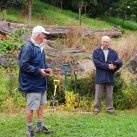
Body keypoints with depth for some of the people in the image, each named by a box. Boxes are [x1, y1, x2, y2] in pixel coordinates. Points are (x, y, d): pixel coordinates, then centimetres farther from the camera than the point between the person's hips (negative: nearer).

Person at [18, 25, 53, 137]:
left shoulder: (40, 47, 10)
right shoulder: (28, 47, -18)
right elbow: (23, 65, -23)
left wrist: (46, 68, 2)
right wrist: (39, 71, -23)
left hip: (41, 83, 9)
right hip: (32, 83, -9)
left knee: (41, 105, 17)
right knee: (31, 107, -1)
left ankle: (40, 126, 30)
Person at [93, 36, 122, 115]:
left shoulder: (113, 52, 9)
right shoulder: (96, 52, 3)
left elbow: (119, 62, -1)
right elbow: (96, 62, -12)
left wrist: (114, 67, -23)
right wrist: (107, 66, -20)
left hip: (110, 77, 2)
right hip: (100, 76, -2)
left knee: (109, 95, 9)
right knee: (98, 95, 2)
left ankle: (110, 109, 18)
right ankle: (97, 109, 12)